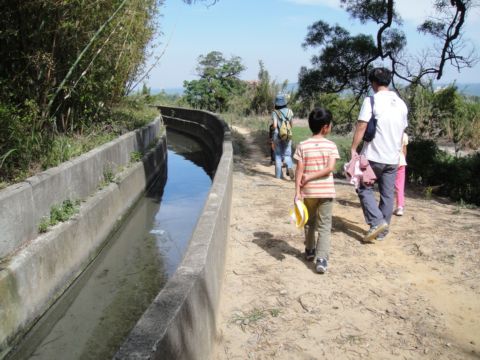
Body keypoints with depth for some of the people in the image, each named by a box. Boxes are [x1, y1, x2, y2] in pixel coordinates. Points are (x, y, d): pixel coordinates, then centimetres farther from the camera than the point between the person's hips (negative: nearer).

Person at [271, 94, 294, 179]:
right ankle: (290, 167, -21)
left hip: (277, 135, -1)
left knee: (278, 155, 10)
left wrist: (275, 128, 2)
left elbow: (274, 125, -17)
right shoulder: (289, 111, 2)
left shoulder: (275, 112, -8)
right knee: (287, 154, 9)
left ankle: (279, 175, 12)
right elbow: (291, 125, 9)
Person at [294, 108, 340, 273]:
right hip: (326, 191, -1)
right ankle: (321, 258, -8)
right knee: (324, 226, 3)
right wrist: (310, 177, -10)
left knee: (310, 222, 21)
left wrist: (297, 191, -7)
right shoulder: (331, 145, -4)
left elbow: (299, 170, -8)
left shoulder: (303, 146, -4)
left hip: (308, 191, 2)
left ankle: (310, 251, 35)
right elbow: (330, 168, -15)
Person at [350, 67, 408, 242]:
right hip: (393, 158, 6)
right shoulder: (401, 103, 10)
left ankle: (377, 222, -7)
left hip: (373, 156, -6)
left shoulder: (371, 101, -10)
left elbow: (361, 127, -15)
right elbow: (402, 131, 17)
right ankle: (383, 230, 19)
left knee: (364, 188, 7)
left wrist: (353, 149, -10)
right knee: (387, 194, 11)